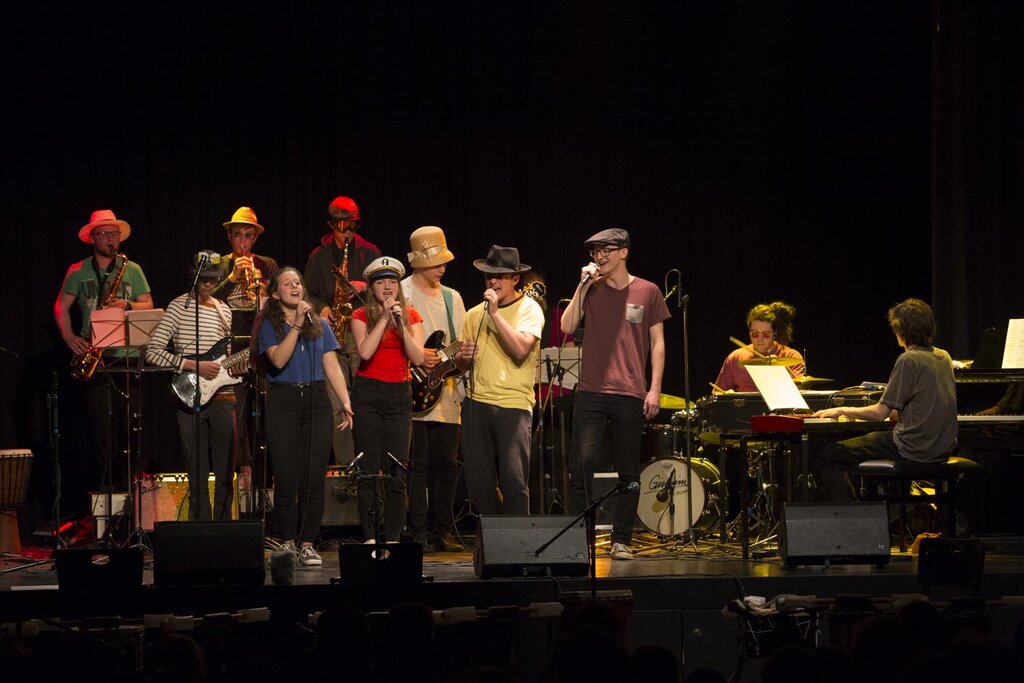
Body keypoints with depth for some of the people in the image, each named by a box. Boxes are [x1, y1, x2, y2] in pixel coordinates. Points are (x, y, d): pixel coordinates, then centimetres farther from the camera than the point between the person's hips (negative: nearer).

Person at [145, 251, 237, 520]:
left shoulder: (223, 310, 13)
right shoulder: (180, 307, -4)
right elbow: (153, 351, -12)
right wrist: (194, 366, -18)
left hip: (222, 398, 5)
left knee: (225, 472, 5)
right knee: (198, 473, -1)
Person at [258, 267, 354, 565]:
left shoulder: (319, 325, 13)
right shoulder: (270, 325, 4)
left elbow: (332, 366, 10)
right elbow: (278, 359, -12)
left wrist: (345, 401, -2)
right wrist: (297, 324, -16)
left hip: (316, 400, 2)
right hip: (283, 402, -2)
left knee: (314, 479, -2)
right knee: (287, 479, -3)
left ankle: (308, 544, 3)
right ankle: (288, 541, 7)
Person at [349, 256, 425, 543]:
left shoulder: (411, 315, 9)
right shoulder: (361, 316, 2)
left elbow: (418, 358, -3)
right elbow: (365, 351, -14)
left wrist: (400, 323, -11)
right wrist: (384, 318, -13)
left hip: (399, 393, 2)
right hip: (368, 393, -2)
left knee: (396, 472, -2)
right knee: (369, 471, -5)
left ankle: (392, 538, 1)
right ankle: (370, 538, -2)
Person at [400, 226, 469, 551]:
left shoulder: (452, 298, 17)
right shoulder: (400, 294, -2)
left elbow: (463, 346, 19)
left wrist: (462, 355, -4)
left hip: (447, 394, 6)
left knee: (447, 465, 6)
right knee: (418, 466, -5)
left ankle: (440, 532, 13)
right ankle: (418, 533, -1)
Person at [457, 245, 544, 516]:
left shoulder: (529, 309, 0)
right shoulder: (475, 314, 16)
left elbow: (520, 350, -17)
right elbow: (462, 363, 24)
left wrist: (495, 313, -15)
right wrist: (464, 357, 0)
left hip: (514, 404, -5)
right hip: (476, 402, 5)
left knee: (514, 480, -12)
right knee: (478, 480, 4)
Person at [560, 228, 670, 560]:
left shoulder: (647, 292, 6)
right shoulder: (590, 290, 10)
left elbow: (657, 343, 7)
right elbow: (567, 327, -2)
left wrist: (655, 389, -1)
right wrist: (583, 286, -5)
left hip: (630, 395, 0)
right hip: (591, 392, 0)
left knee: (628, 471, 3)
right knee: (582, 464, -9)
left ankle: (621, 541, 9)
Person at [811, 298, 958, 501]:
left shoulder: (908, 360, -14)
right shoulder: (944, 358, 10)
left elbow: (880, 413, -14)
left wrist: (842, 410, 0)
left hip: (914, 449, -9)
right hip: (942, 446, 9)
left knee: (823, 457, -6)